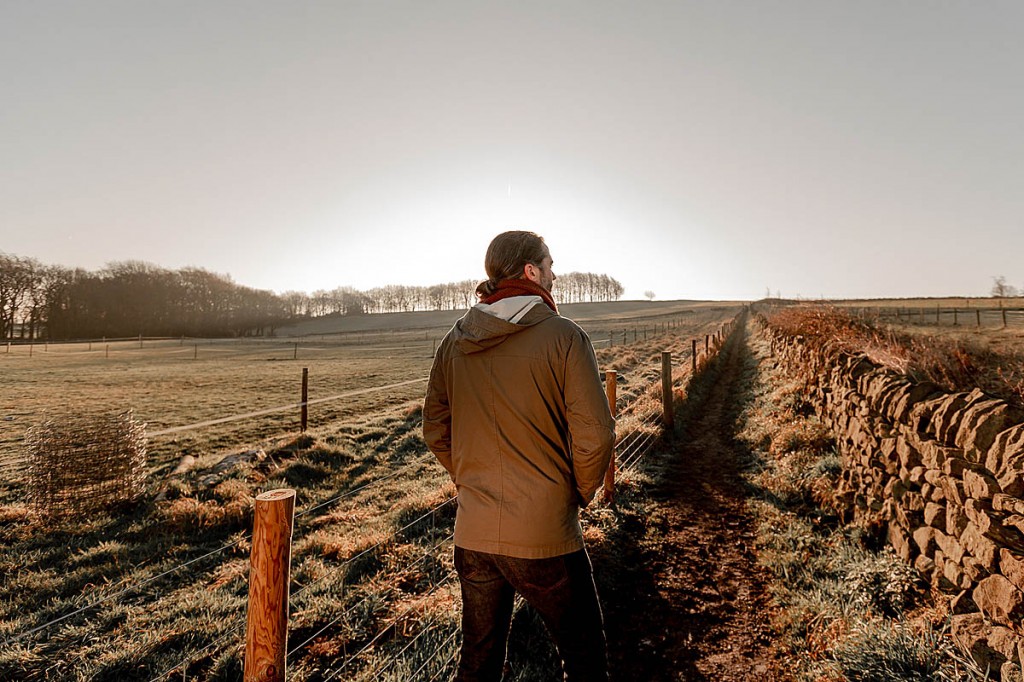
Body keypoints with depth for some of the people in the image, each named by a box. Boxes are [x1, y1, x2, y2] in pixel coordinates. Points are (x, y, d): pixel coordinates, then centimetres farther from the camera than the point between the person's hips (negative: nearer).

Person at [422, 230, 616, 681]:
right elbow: (595, 436, -14)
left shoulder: (454, 343, 1)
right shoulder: (563, 337, -13)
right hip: (545, 535, -5)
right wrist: (578, 493, 2)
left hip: (472, 533, 5)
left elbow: (435, 432, 7)